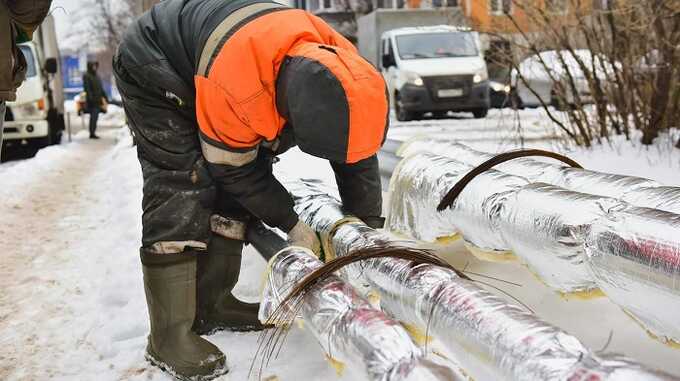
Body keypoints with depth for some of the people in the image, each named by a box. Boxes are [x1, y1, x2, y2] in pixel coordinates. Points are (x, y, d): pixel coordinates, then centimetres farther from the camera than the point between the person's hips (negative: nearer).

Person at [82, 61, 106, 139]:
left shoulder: (96, 76, 18)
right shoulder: (86, 76, -7)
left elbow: (100, 88, 23)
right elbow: (87, 88, -15)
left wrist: (104, 96, 18)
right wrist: (90, 97, -23)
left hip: (98, 100, 8)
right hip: (92, 100, -8)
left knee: (95, 117, 9)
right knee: (93, 116, -11)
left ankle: (93, 133, 13)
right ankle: (92, 133, -9)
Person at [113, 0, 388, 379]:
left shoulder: (340, 64, -25)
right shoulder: (234, 86, -43)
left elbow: (358, 155, -10)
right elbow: (235, 170, -25)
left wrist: (371, 227, -7)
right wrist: (291, 224, -15)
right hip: (151, 68, -7)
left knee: (233, 192, 1)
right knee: (182, 189, -18)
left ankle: (212, 305, 10)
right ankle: (170, 334, -14)